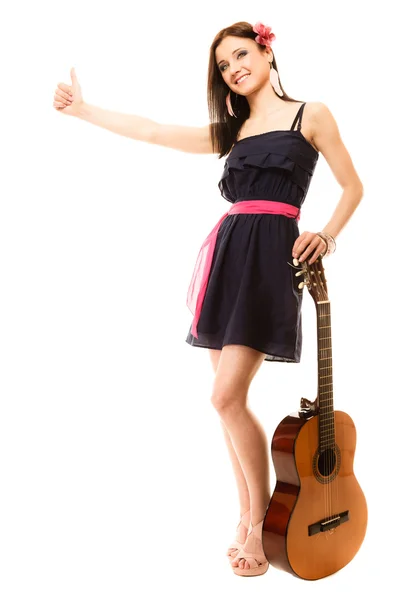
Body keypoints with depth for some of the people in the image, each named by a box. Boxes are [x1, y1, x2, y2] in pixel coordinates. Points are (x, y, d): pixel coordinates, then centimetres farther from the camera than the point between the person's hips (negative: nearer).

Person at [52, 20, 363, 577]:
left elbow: (353, 187, 10)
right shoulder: (230, 131, 19)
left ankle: (260, 524, 3)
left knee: (227, 397, -13)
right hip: (227, 254, 6)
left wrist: (327, 236, -5)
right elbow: (151, 131, 21)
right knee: (230, 398, 5)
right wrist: (83, 109, 23)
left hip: (271, 256, -5)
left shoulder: (311, 114, 8)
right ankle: (249, 516, 18)